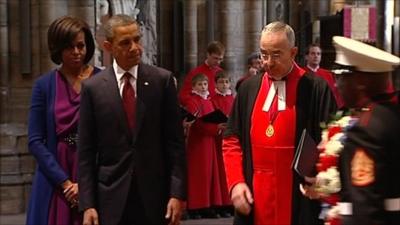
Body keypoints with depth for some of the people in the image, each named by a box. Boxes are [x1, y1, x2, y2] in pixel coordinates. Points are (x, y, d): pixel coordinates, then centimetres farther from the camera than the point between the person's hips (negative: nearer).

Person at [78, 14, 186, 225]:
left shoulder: (162, 80, 1)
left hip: (155, 194, 0)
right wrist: (87, 204, -5)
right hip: (112, 197, 0)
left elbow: (175, 142, 0)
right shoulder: (93, 87, 1)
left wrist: (177, 193, -6)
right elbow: (86, 152, 1)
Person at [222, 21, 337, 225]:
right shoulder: (248, 88, 8)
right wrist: (236, 182, -1)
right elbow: (232, 139, 11)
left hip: (300, 202, -4)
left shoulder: (316, 89, -5)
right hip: (255, 197, 4)